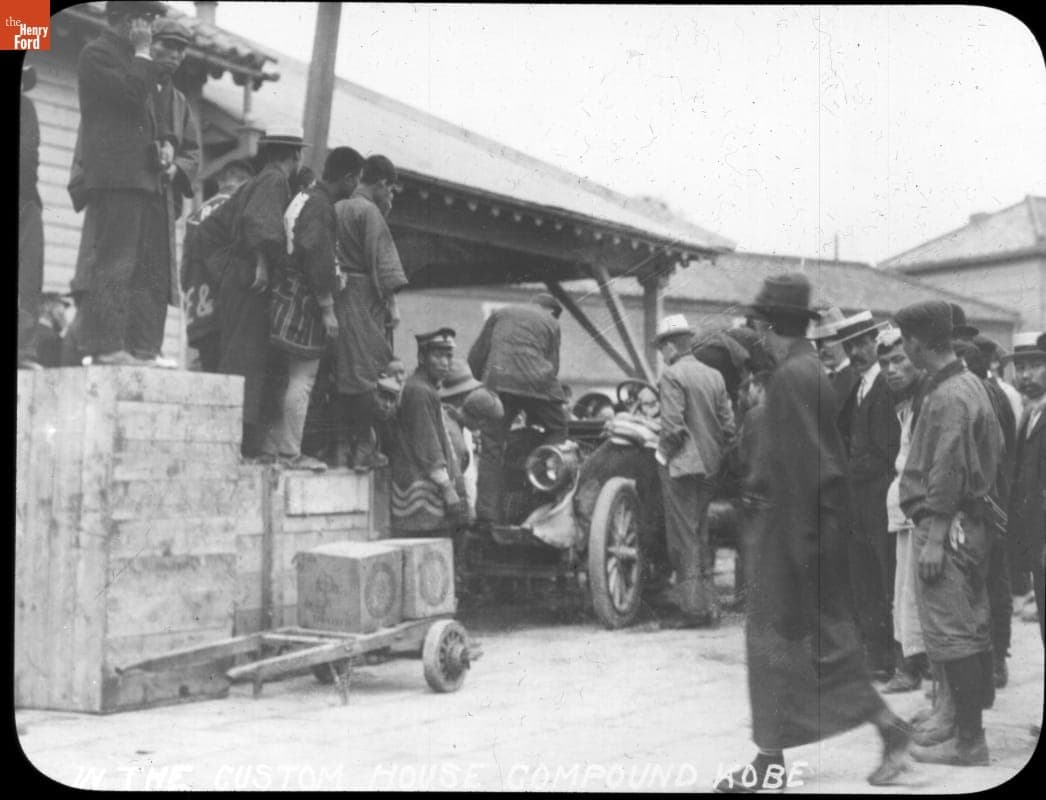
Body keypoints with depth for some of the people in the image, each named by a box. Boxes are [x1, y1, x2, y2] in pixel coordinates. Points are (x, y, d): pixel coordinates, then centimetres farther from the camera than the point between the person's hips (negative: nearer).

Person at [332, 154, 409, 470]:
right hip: (363, 298, -8)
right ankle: (364, 448, -5)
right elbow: (381, 259, -13)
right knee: (366, 372, -5)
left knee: (345, 373, 11)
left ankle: (346, 444, 13)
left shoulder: (336, 209, 15)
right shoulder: (369, 211, -8)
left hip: (337, 297, 8)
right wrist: (391, 303, -12)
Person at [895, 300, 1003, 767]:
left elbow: (947, 473, -21)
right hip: (972, 525, 10)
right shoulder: (969, 384, 12)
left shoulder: (948, 397, -18)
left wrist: (934, 538, -20)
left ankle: (968, 741, 0)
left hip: (947, 527, -10)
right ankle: (968, 722, 24)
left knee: (950, 635, -5)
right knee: (972, 630, 14)